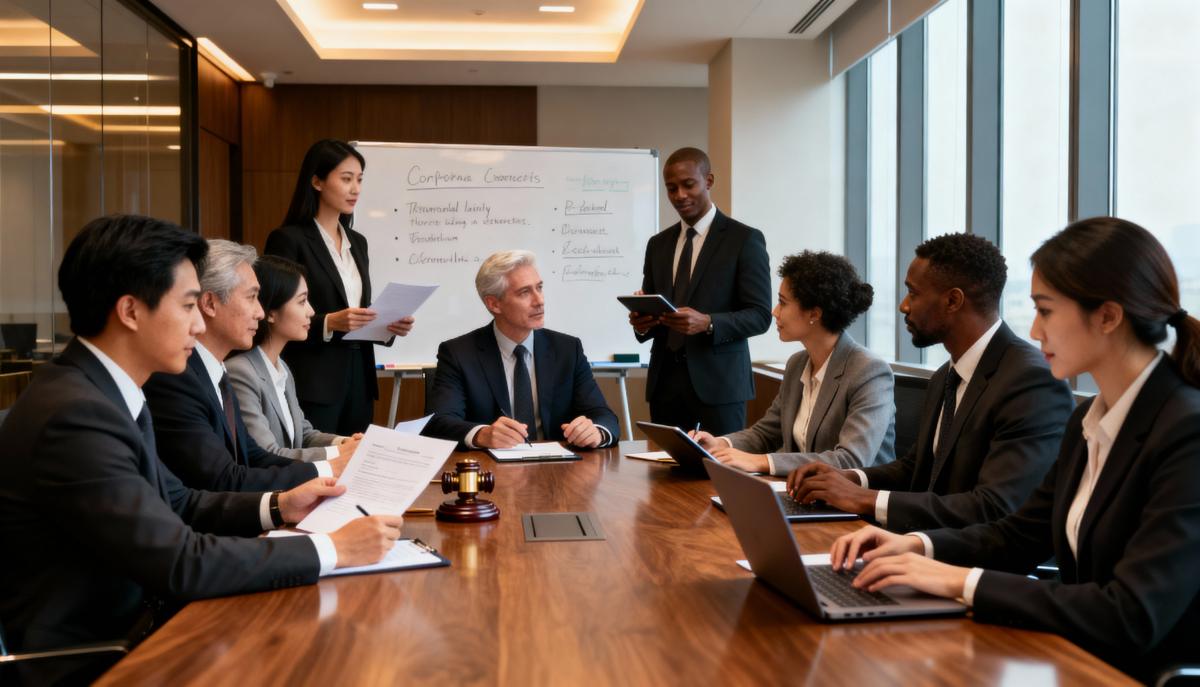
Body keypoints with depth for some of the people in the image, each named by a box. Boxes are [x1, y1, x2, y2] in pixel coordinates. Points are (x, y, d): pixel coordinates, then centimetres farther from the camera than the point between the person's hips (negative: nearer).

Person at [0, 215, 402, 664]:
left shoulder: (105, 391, 5)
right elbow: (181, 564, -26)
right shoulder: (75, 415, -25)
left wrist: (277, 507, 1)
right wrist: (332, 550, -20)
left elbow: (174, 504, 14)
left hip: (126, 623, 8)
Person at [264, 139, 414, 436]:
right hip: (312, 384, -7)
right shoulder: (288, 239, -8)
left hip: (359, 378, 7)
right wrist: (329, 323, -23)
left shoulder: (358, 242, 14)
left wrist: (389, 325, 0)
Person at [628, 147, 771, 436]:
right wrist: (641, 322, -5)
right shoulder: (658, 244, 14)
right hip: (665, 380, 4)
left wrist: (707, 323, -22)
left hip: (718, 381, -4)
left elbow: (760, 315, -7)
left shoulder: (745, 239, -2)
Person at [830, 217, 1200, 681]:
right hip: (1081, 660, 7)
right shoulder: (1089, 419, 6)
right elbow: (1018, 535, 15)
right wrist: (917, 545, -2)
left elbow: (1132, 619, -26)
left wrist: (963, 582, -22)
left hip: (1149, 672, -7)